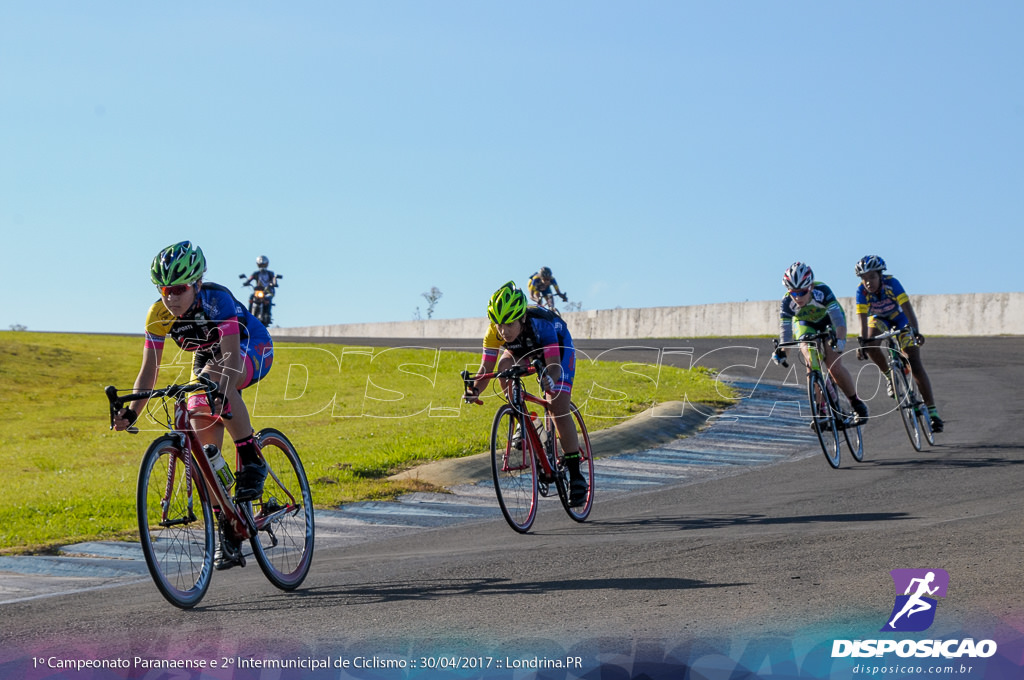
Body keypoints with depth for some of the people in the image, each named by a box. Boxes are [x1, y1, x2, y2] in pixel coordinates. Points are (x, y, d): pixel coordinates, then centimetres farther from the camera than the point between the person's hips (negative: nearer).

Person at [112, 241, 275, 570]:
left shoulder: (217, 300, -34)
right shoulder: (158, 315, -20)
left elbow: (231, 356, -44)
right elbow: (149, 369, -19)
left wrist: (221, 390, -61)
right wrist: (132, 411, -34)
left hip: (252, 352, -5)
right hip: (206, 360, 5)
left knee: (216, 373, -40)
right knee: (204, 448, -8)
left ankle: (252, 462, -26)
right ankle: (228, 533, 2)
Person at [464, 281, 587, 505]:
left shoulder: (540, 324, -41)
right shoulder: (495, 331, -29)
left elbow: (555, 367, -45)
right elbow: (486, 368, -24)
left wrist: (549, 378, -67)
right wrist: (475, 388, -44)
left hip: (559, 347, -4)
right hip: (522, 351, 4)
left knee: (559, 411, -18)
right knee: (504, 366, -31)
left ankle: (576, 476, -9)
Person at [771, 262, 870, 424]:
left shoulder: (822, 291, -37)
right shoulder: (787, 302, -30)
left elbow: (838, 318, -44)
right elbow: (785, 329, -27)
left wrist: (840, 339, -60)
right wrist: (781, 351, -44)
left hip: (828, 321, -2)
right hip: (805, 325, 2)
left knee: (834, 366, -17)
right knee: (811, 362, -21)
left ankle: (856, 403, 5)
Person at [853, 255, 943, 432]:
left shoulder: (891, 283, -33)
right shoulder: (862, 291, -26)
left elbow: (908, 309, -40)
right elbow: (863, 320, -30)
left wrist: (915, 332, -54)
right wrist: (862, 342, -44)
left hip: (901, 318, -2)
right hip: (879, 319, 3)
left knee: (915, 364, -13)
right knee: (870, 346, -31)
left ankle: (932, 412, -10)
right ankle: (890, 377, -3)